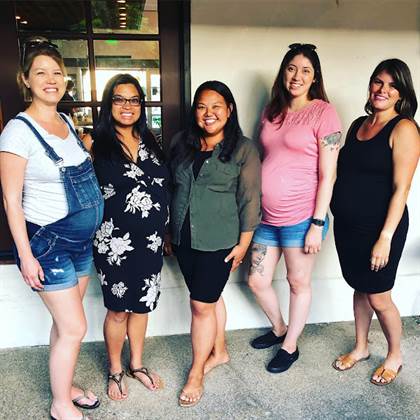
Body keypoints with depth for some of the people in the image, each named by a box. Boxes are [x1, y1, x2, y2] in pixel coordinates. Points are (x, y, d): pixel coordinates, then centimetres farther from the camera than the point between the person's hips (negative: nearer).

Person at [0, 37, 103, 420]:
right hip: (47, 242, -7)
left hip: (81, 240, 7)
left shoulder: (67, 121, 7)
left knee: (65, 323, 18)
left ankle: (65, 386, 39)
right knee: (74, 328, 2)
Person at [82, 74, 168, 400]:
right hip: (115, 241, -4)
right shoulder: (94, 142, -6)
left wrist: (163, 228, 12)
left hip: (152, 239, 5)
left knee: (142, 305, 17)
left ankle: (137, 364, 38)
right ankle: (115, 371, 33)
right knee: (118, 310, 9)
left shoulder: (149, 141, 8)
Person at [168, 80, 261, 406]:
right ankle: (219, 352, 40)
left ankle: (196, 375, 21)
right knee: (211, 296, 19)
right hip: (184, 237, 5)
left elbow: (249, 200, -6)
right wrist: (169, 232, 13)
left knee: (202, 304, 1)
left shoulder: (243, 149, -7)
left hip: (218, 241, -4)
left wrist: (243, 243, -7)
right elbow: (171, 188, 12)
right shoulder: (182, 143, 6)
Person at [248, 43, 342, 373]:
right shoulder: (272, 112, 10)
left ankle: (290, 346, 34)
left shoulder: (323, 112, -7)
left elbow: (328, 175, -10)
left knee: (298, 283, 12)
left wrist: (318, 224, -14)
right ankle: (279, 329, 42)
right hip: (267, 216, 6)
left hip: (301, 218, -6)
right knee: (257, 282, 15)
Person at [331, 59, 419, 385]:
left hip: (378, 227, -6)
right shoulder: (358, 124, 9)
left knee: (378, 297, 6)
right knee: (360, 289, 19)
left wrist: (385, 237, -20)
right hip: (347, 225, 6)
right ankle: (361, 348, 39)